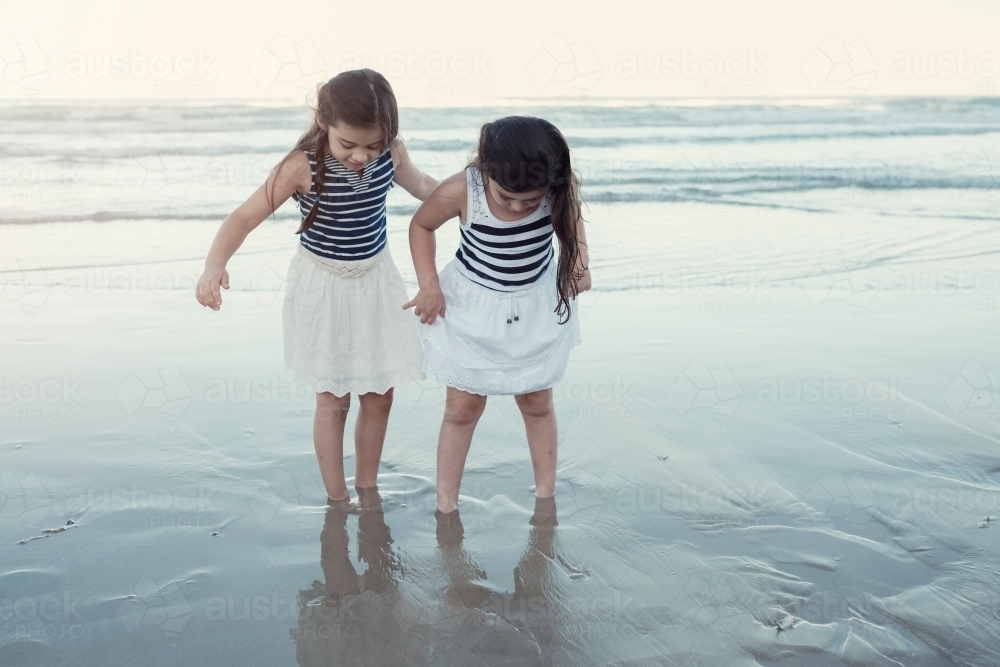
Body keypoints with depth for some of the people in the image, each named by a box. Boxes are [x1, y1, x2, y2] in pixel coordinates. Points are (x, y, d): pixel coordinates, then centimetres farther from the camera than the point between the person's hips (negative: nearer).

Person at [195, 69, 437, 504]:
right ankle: (336, 499, 23)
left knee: (379, 396, 10)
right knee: (333, 400, 6)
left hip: (376, 282, 4)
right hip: (323, 288, -4)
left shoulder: (391, 154, -11)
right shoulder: (303, 167, -23)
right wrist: (215, 265, -38)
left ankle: (367, 489, 30)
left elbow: (422, 185, 11)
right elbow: (245, 217, -22)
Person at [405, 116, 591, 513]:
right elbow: (421, 225, -9)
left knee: (536, 403, 17)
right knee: (462, 407, 7)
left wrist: (579, 260, -17)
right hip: (471, 308, -2)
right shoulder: (460, 191, -30)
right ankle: (445, 507, 22)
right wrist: (428, 284, -17)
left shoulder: (563, 189, -24)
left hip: (537, 307, 2)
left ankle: (546, 496, 35)